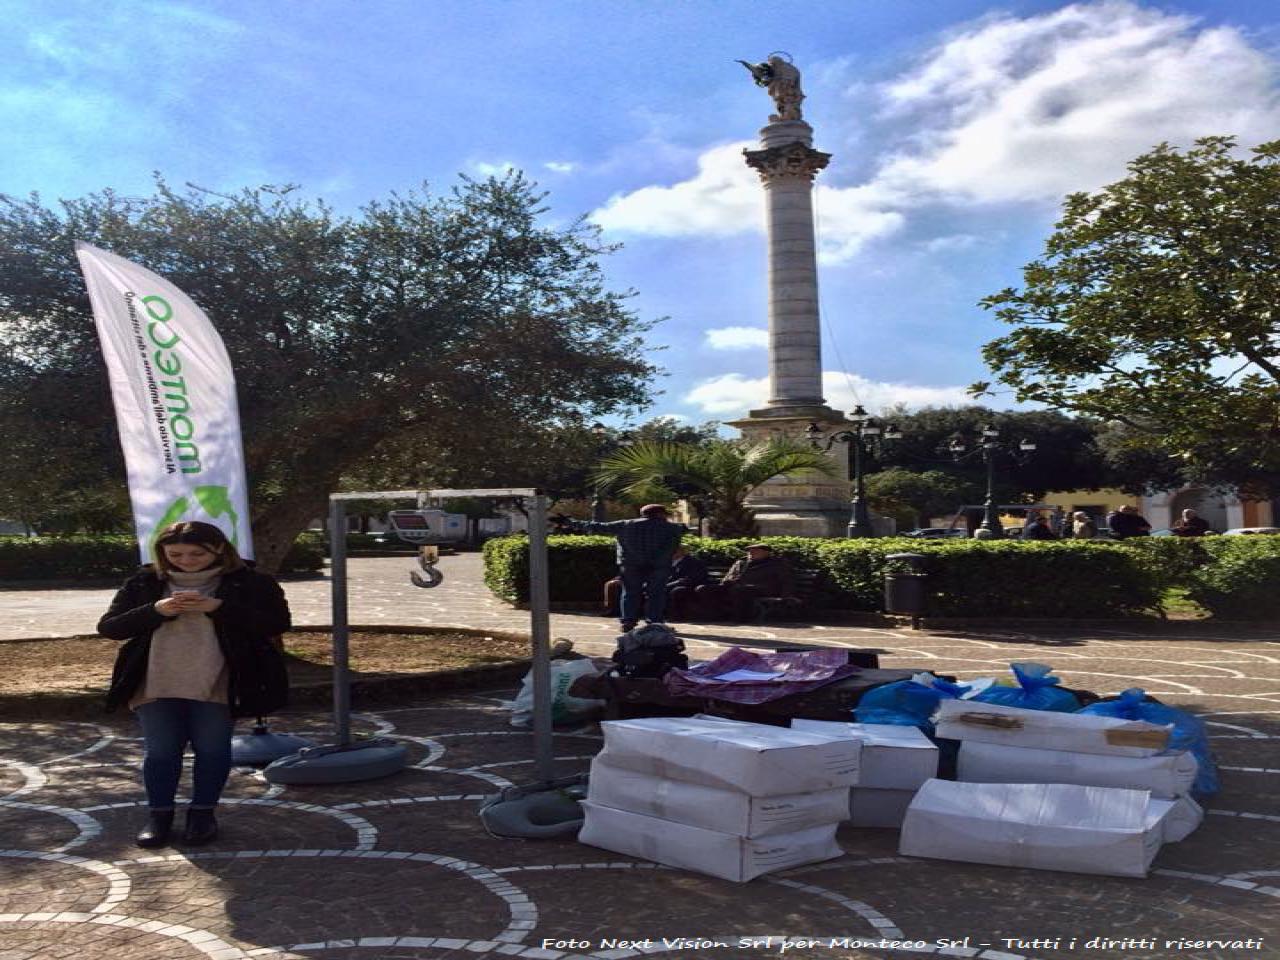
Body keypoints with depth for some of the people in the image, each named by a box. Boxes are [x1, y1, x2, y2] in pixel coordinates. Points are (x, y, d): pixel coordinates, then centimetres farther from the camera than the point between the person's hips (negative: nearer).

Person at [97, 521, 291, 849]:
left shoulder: (251, 583, -5)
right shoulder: (144, 583, 5)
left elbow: (277, 623, -13)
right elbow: (107, 627, 3)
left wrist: (218, 607, -22)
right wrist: (156, 610, -16)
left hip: (217, 685, -2)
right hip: (156, 685, 2)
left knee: (212, 749, 5)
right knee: (160, 751, 7)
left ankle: (203, 812, 22)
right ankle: (159, 813, 24)